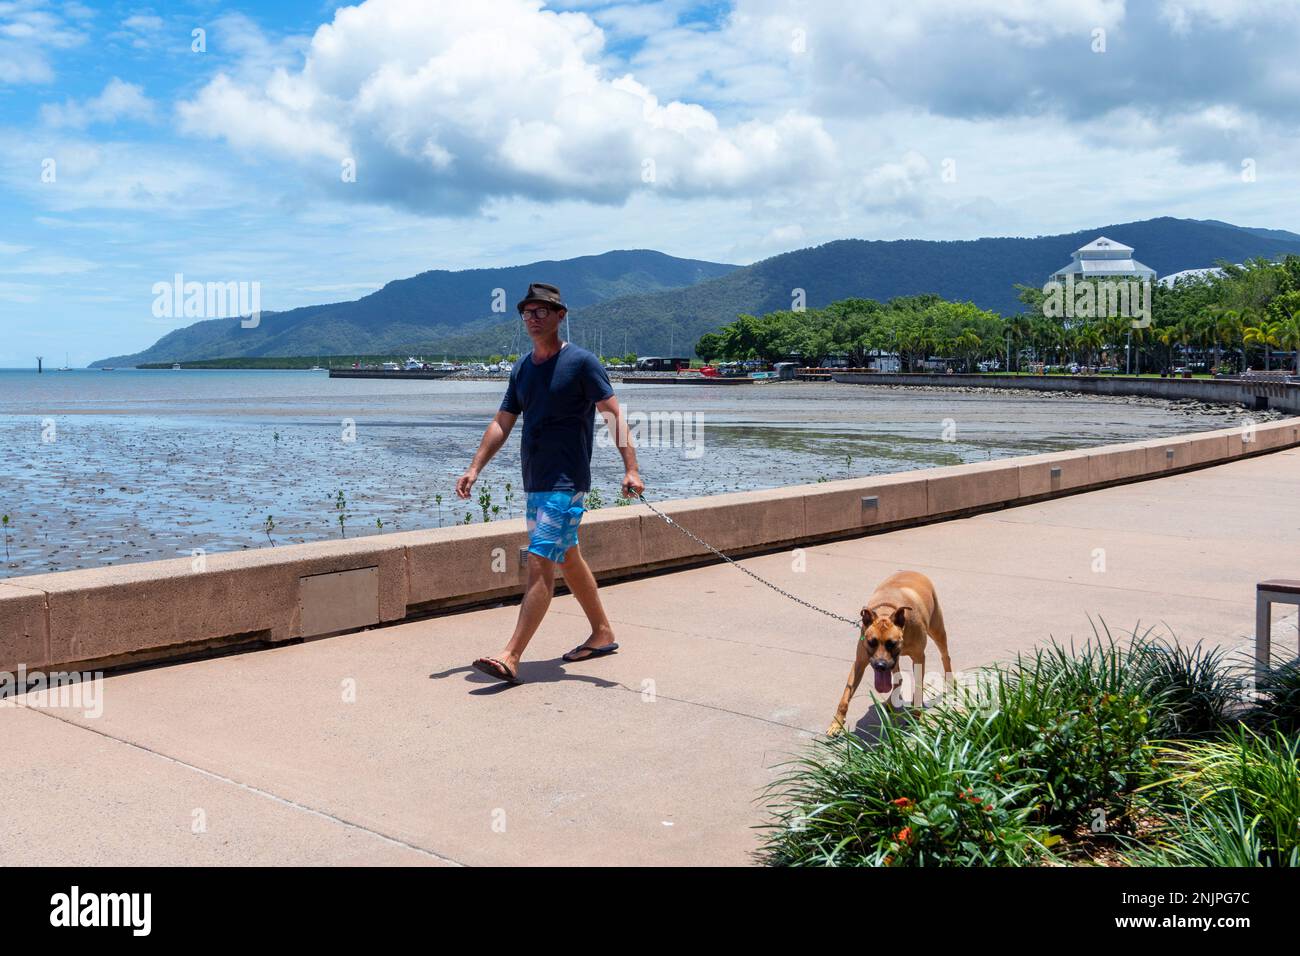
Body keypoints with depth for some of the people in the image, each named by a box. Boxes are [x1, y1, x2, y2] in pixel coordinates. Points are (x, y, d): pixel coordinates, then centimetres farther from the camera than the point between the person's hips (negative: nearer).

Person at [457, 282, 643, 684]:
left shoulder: (581, 362, -8)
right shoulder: (522, 368, 12)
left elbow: (613, 413, -13)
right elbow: (502, 423, 15)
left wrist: (630, 467, -24)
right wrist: (474, 469, 7)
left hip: (566, 484, -8)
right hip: (534, 483, 8)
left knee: (540, 564, -14)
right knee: (567, 560, 16)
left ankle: (510, 658, -17)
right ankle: (602, 634, 31)